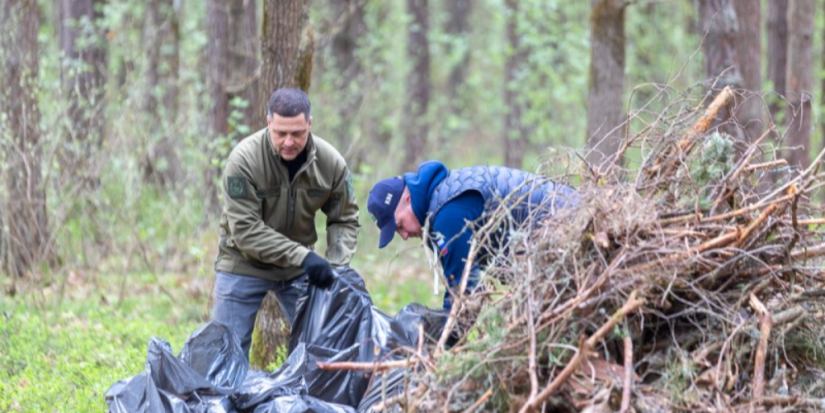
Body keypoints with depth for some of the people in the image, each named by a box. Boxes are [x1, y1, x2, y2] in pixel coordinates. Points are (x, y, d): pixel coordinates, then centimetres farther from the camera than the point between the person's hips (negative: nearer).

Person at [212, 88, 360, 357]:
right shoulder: (244, 159, -24)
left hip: (299, 265, 3)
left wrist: (338, 264, -17)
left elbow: (344, 220, 1)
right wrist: (302, 256, -33)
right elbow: (245, 230, -27)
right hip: (245, 264, -3)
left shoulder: (330, 162, -13)